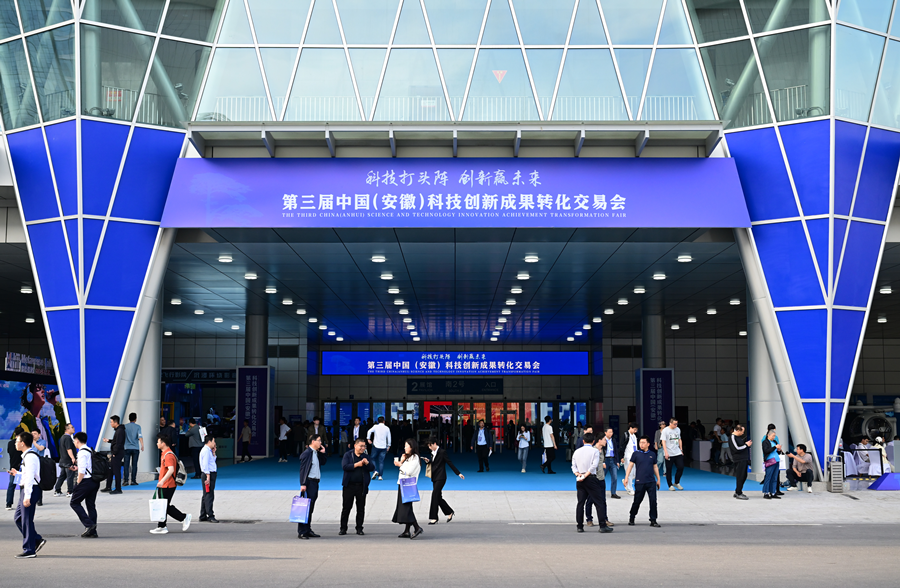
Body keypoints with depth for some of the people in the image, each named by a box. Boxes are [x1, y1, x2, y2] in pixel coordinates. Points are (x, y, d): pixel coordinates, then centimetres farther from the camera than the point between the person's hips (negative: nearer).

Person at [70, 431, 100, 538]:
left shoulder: (82, 452, -11)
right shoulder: (90, 451, 16)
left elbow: (82, 471, -17)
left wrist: (78, 483, -10)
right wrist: (78, 468, 28)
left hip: (86, 481, -9)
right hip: (95, 481, 9)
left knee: (74, 502, 1)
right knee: (91, 505, 11)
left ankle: (89, 524, -10)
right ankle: (92, 531, 11)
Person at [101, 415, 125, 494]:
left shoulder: (120, 431, -18)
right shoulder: (117, 430, 15)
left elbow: (118, 443, -22)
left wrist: (114, 453, -19)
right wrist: (108, 440, 20)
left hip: (117, 454, -11)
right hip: (115, 454, 11)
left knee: (116, 471, -6)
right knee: (110, 470, 15)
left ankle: (118, 489, -1)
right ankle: (108, 487, 24)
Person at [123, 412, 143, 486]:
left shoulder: (125, 426, 4)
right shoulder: (138, 426, 0)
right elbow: (140, 436, -12)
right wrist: (142, 445, -17)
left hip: (127, 448, 1)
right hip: (135, 448, -1)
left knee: (126, 465, 1)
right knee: (134, 465, 3)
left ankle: (126, 480, -5)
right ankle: (133, 480, 2)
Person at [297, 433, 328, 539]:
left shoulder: (317, 453, 15)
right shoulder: (306, 453, -11)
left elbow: (323, 462, 29)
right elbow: (302, 469, -14)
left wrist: (323, 453, 14)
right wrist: (303, 484, -20)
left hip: (315, 483, 9)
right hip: (309, 482, -9)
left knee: (311, 508, 13)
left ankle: (308, 530, 19)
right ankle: (302, 532, -7)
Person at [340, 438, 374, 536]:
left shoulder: (366, 456, 10)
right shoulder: (348, 455, 2)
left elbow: (372, 468, 2)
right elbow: (344, 466, -12)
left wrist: (367, 463, -17)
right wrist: (357, 464, -16)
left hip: (362, 486, 2)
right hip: (349, 486, -2)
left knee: (361, 508, 4)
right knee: (346, 507, 1)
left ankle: (359, 528, 13)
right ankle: (343, 528, 8)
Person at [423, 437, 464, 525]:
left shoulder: (442, 452, -10)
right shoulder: (433, 453, 14)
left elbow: (450, 463, -9)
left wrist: (458, 473, -9)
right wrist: (428, 461, 1)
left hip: (440, 478, -8)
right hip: (435, 478, 8)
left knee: (435, 496, -13)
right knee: (438, 498, 10)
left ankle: (433, 518, -12)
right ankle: (450, 512, 26)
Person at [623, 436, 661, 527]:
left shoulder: (652, 454, 10)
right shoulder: (636, 454, 2)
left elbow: (655, 467, 18)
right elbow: (630, 465, 1)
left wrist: (658, 479, 18)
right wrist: (626, 478, -8)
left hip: (651, 482, 2)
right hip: (639, 482, -2)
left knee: (653, 501, -4)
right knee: (637, 501, 4)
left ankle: (653, 521, 4)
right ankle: (631, 519, 21)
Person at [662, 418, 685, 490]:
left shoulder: (678, 429, 9)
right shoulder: (665, 430, -8)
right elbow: (663, 442, -11)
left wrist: (681, 450, 16)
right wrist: (666, 452, -18)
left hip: (678, 453, 5)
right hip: (669, 454, -5)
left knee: (681, 467, -2)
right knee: (669, 470, 1)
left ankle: (677, 483, 16)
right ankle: (670, 485, 11)